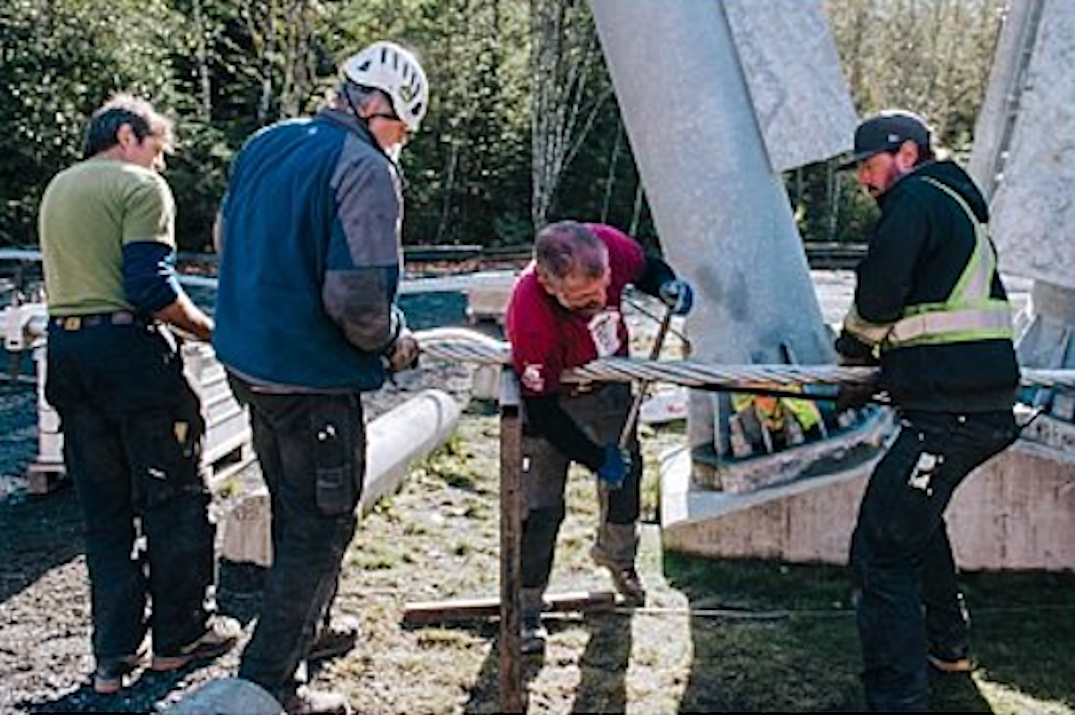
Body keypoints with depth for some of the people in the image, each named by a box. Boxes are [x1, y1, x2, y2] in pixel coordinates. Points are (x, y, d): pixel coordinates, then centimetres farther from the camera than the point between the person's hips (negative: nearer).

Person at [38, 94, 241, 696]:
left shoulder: (57, 189, 19)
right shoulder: (142, 187, -7)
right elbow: (152, 288, -18)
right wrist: (208, 329, -6)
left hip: (65, 348, 8)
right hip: (128, 349, -8)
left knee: (105, 510, 12)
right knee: (175, 498, 6)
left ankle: (115, 655, 15)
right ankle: (181, 634, 16)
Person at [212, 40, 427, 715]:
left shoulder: (264, 144, 7)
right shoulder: (366, 169, -19)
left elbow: (227, 239, 17)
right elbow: (356, 297, -26)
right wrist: (393, 342, -7)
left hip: (248, 360, 9)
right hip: (313, 377, -9)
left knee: (292, 510, 26)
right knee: (322, 526, 5)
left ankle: (301, 625, 45)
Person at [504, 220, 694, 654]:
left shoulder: (610, 245, -31)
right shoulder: (530, 320, -42)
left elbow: (646, 268, -3)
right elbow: (542, 411, -27)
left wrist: (666, 285, -26)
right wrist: (596, 459, -23)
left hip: (609, 385, 5)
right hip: (548, 397, -5)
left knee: (627, 473, 16)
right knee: (541, 505, -8)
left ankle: (617, 557, 45)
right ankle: (525, 610, 11)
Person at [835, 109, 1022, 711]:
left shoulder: (916, 198, -8)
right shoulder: (956, 200, 23)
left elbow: (880, 292, -16)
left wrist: (855, 346, 3)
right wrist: (881, 352, 17)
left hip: (949, 408, -11)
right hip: (988, 402, 11)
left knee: (882, 547, -12)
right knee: (915, 514, 30)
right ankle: (948, 644, 43)